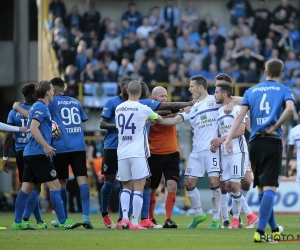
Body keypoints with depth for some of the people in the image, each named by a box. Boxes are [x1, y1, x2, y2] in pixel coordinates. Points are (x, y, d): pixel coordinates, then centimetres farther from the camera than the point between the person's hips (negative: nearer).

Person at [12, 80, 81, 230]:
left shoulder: (36, 107, 19)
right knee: (55, 186, -8)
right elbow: (33, 128, -21)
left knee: (26, 187, 8)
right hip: (39, 154, -10)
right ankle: (62, 222, -9)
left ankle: (17, 222, 7)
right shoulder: (41, 107, -10)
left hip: (29, 154, 10)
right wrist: (46, 146, -24)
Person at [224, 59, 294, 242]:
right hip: (273, 142, -4)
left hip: (255, 143, 4)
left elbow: (240, 115, 3)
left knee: (262, 188, 14)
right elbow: (290, 109, -16)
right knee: (269, 188, -8)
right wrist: (275, 126, -5)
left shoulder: (251, 91, 14)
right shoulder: (284, 90, 5)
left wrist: (229, 138, -4)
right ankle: (260, 232, -21)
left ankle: (275, 230, 21)